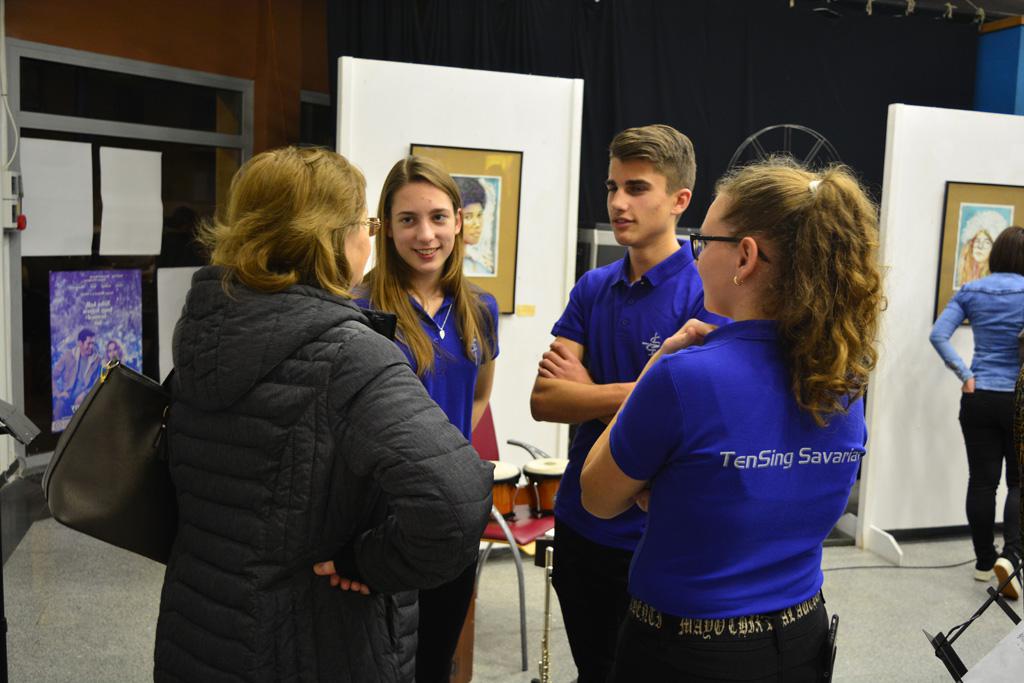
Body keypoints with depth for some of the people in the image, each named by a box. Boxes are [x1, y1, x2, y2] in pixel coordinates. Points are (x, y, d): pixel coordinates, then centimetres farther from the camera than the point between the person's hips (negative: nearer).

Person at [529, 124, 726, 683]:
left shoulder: (705, 297, -14)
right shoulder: (592, 288, 3)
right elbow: (543, 399, -5)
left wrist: (587, 392, -11)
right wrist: (624, 396, -14)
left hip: (652, 535, -5)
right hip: (578, 521, 5)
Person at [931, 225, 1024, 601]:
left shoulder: (971, 291, 1)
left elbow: (938, 335, -7)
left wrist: (964, 375, -4)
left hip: (979, 398, 2)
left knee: (982, 480, 9)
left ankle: (984, 562, 19)